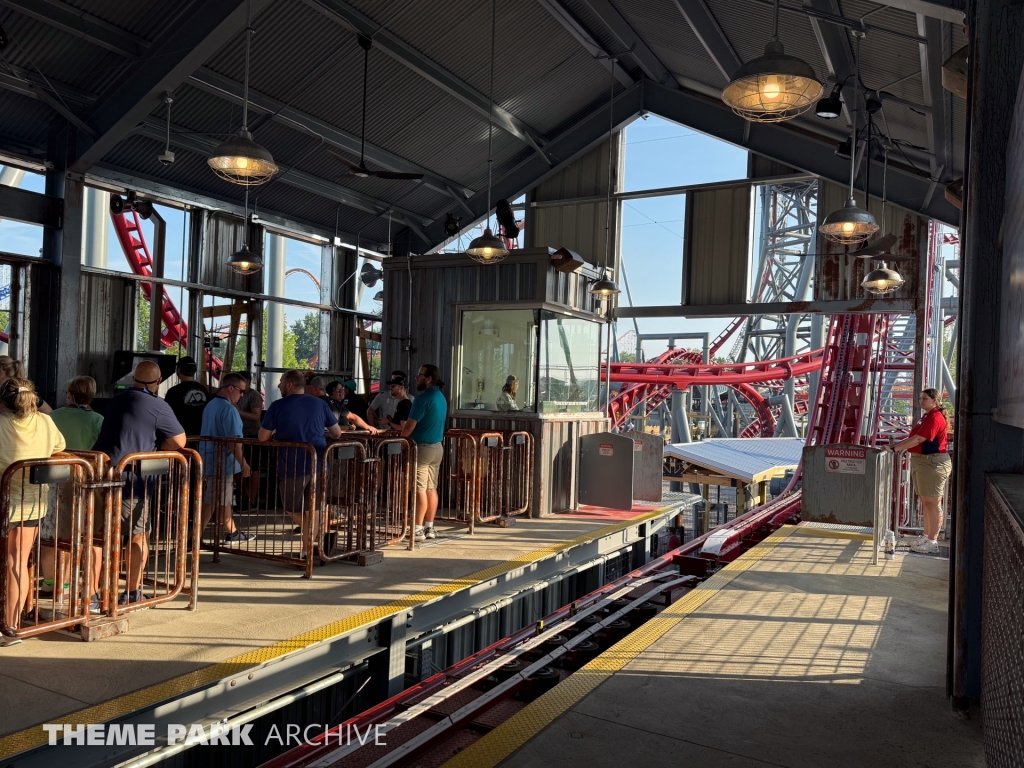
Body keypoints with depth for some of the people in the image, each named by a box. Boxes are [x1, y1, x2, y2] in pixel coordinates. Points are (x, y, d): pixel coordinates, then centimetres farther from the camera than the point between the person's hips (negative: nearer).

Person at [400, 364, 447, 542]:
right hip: (437, 447, 9)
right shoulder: (441, 398, 12)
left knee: (420, 489, -5)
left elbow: (409, 427, -17)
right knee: (431, 488, 10)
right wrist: (407, 426, 17)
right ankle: (429, 528, 15)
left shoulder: (423, 398, -16)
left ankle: (418, 529, -2)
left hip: (422, 447, -9)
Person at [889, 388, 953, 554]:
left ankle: (932, 542, -1)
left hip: (933, 463, -10)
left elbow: (918, 439, -23)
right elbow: (914, 437, 20)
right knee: (925, 501, 15)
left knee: (932, 503, -5)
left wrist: (895, 448, -23)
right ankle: (927, 536, 23)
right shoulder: (927, 416, 17)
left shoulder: (935, 418, -16)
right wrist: (896, 445, 13)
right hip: (922, 461, 10)